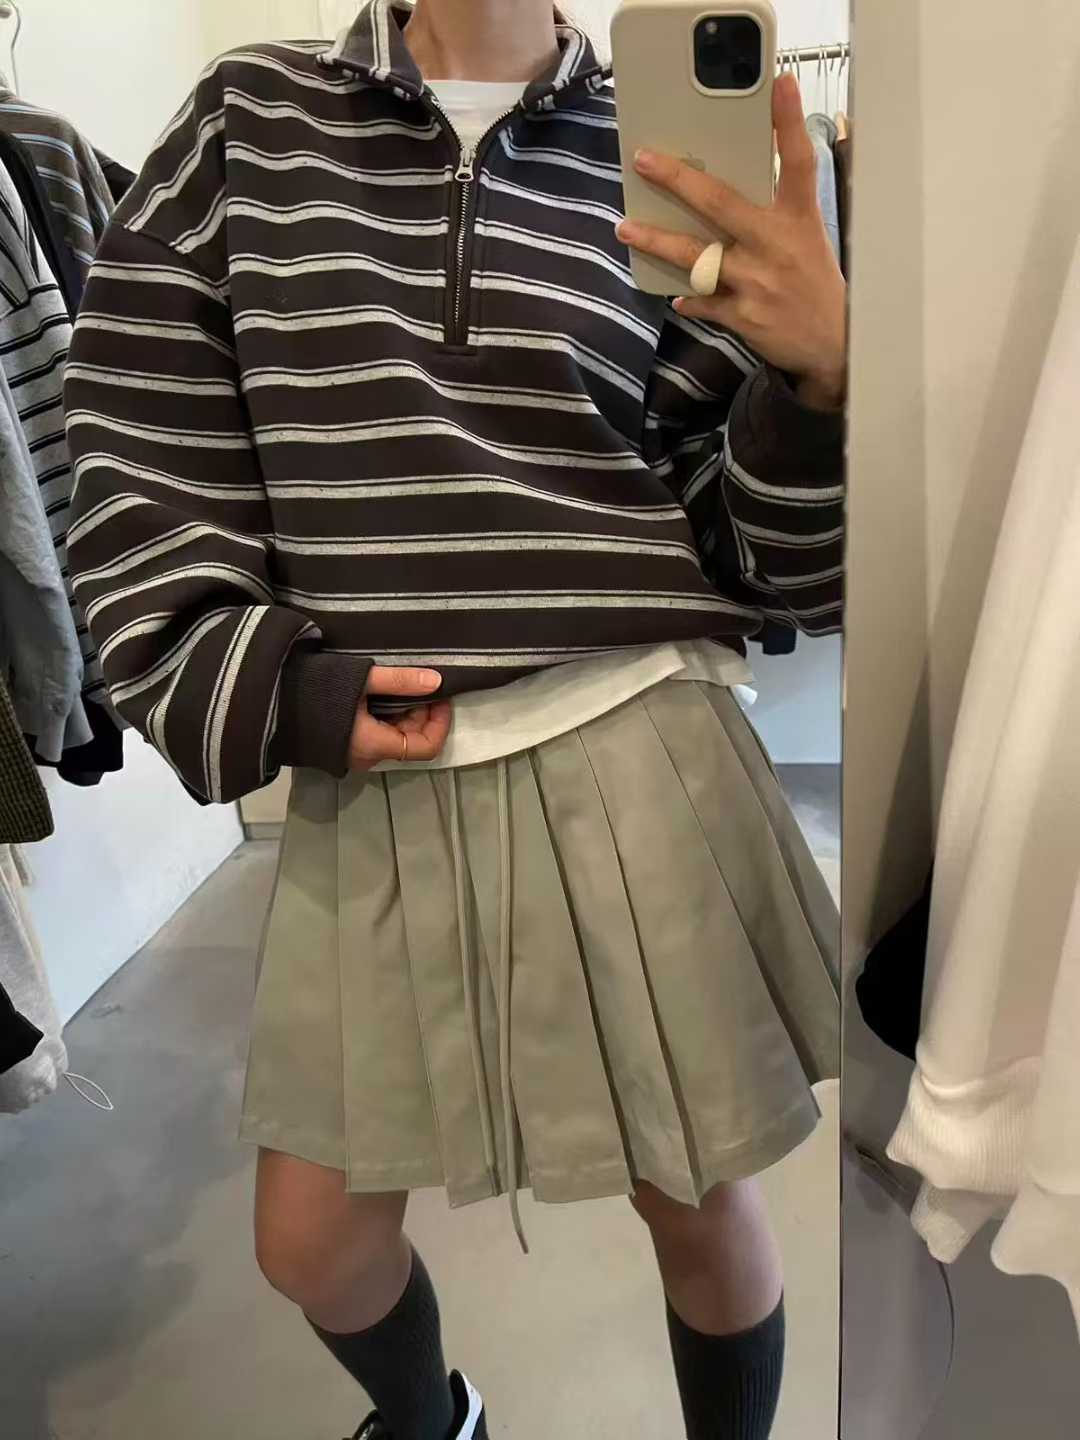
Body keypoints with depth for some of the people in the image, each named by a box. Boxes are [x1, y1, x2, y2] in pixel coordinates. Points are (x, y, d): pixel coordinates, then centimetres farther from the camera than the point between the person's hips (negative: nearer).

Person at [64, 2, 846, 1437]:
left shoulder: (659, 160, 3)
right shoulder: (246, 120, 7)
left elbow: (781, 556, 0)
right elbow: (138, 458, 5)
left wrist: (825, 371, -19)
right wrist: (264, 687, -7)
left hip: (636, 759, -1)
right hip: (372, 776, 2)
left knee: (700, 1208, 15)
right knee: (309, 1241, 17)